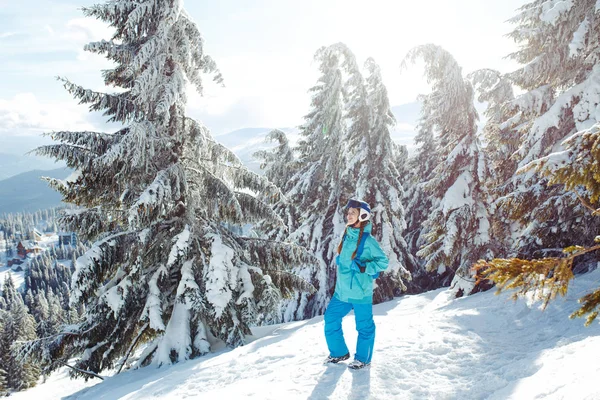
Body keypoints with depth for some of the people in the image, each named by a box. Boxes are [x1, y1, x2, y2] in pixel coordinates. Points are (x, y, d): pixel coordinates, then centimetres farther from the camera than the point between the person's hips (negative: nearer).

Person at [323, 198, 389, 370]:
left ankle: (363, 359, 27)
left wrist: (364, 267, -22)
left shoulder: (368, 240, -15)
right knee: (331, 319, 12)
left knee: (364, 326, 7)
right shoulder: (347, 236, 6)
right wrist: (339, 260, 9)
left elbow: (383, 262, -13)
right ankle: (339, 352, 31)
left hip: (360, 292, -7)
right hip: (342, 290, 7)